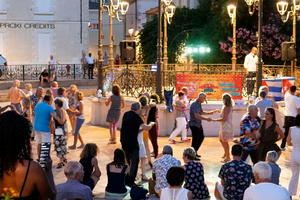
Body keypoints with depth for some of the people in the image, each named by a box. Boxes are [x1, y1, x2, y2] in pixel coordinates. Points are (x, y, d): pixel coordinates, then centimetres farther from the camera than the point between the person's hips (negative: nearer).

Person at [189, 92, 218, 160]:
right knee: (195, 139, -5)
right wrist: (206, 119, -36)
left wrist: (209, 113, 14)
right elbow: (196, 115, -32)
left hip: (199, 124, 10)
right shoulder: (195, 104, -23)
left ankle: (195, 151, 30)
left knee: (201, 137, 17)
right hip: (194, 124, -10)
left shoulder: (199, 104, 8)